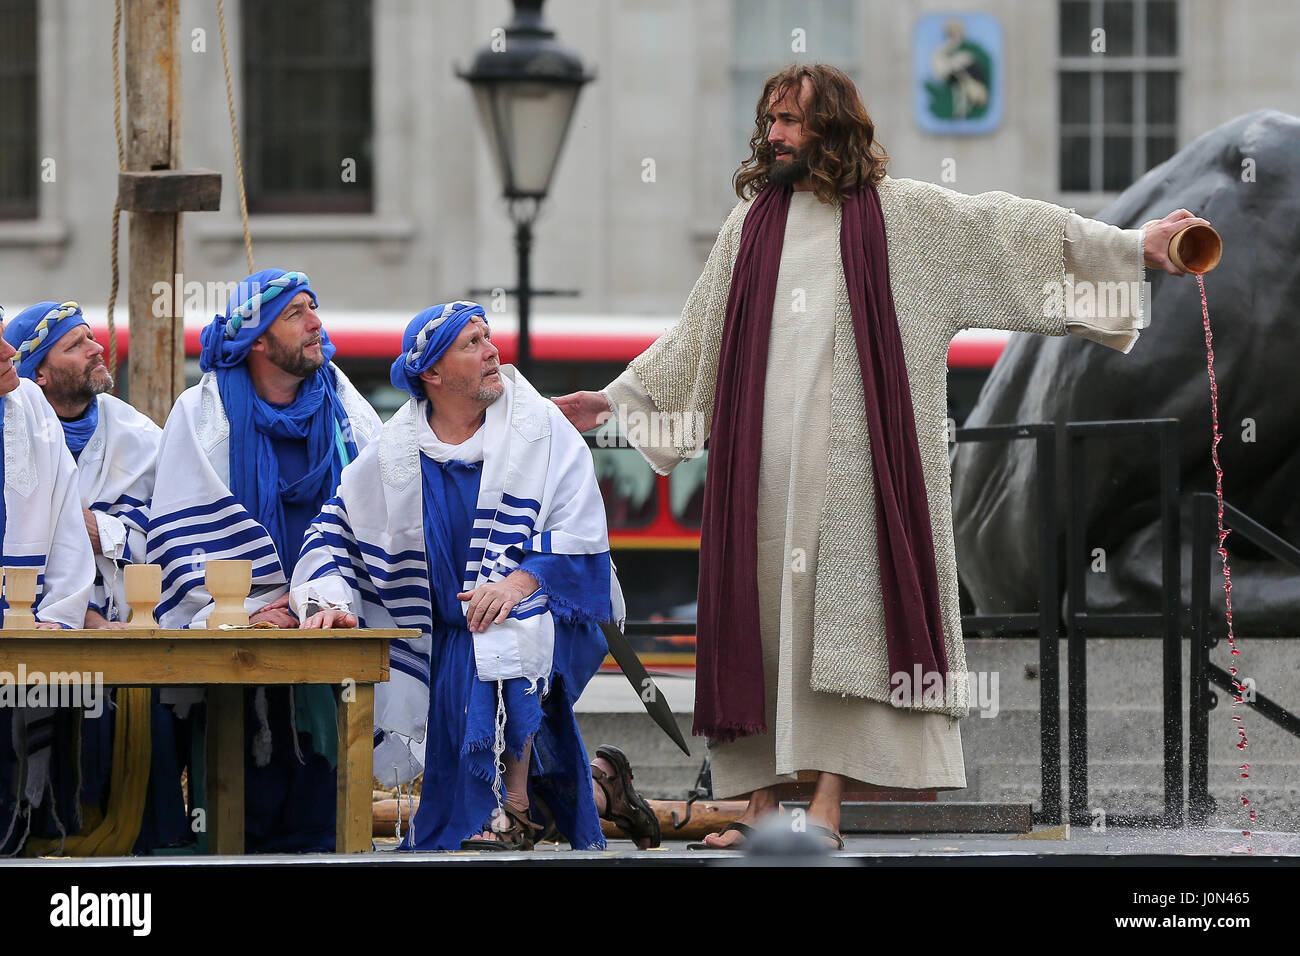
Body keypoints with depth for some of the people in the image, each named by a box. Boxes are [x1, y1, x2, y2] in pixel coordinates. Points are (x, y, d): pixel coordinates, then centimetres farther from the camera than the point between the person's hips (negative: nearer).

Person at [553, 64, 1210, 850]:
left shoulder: (899, 212, 6)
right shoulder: (750, 225, 19)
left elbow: (1011, 230, 2)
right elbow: (696, 335, 28)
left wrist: (1134, 247, -4)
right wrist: (617, 397, 28)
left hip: (851, 455, -4)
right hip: (760, 456, 4)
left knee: (839, 607, -11)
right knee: (758, 609, 0)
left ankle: (827, 802, -14)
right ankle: (762, 802, 2)